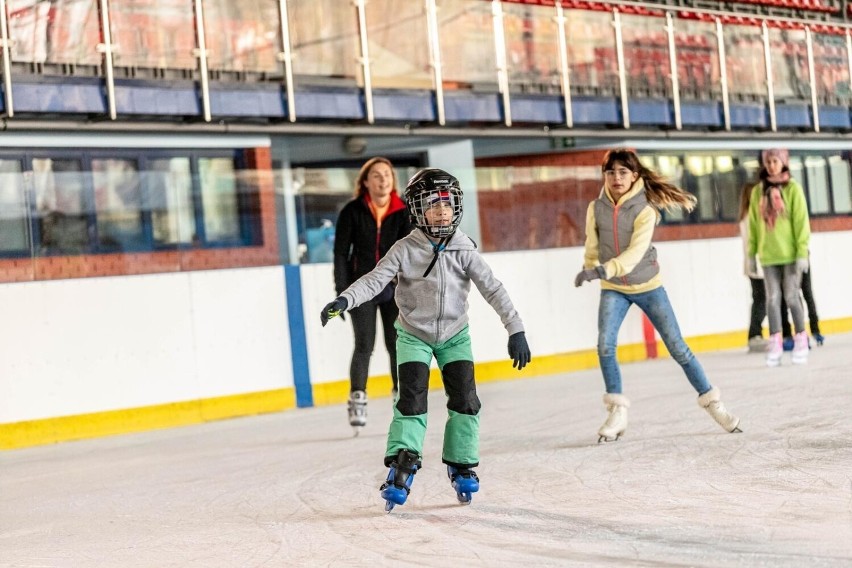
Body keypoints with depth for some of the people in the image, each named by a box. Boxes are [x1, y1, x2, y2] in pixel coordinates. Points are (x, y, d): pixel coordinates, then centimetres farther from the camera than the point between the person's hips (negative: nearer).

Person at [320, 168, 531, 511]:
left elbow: (493, 290, -11)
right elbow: (375, 279, -23)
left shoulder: (464, 250, -10)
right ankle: (402, 465, -7)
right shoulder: (406, 250, -14)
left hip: (454, 335, 2)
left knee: (465, 399, -5)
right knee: (412, 399, -14)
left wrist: (516, 331, -15)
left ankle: (462, 464, 13)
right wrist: (344, 300, -41)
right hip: (414, 335, -2)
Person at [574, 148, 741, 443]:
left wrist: (605, 270, -41)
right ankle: (617, 412, -5)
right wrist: (590, 270, -12)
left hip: (648, 286, -2)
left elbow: (635, 252, -29)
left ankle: (713, 403, 16)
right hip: (613, 289, 2)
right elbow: (592, 247, 3)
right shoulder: (596, 208, -6)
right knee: (605, 345, -18)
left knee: (678, 348, 1)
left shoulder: (645, 210, -17)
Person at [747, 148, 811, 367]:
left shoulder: (793, 188, -2)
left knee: (791, 297, 0)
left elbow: (801, 221, -5)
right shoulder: (758, 191, 7)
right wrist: (751, 252, 6)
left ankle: (801, 340, 11)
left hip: (790, 253, -3)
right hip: (768, 255, 3)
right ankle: (775, 343, 3)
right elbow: (753, 224, 8)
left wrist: (802, 252, -10)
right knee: (773, 299, 1)